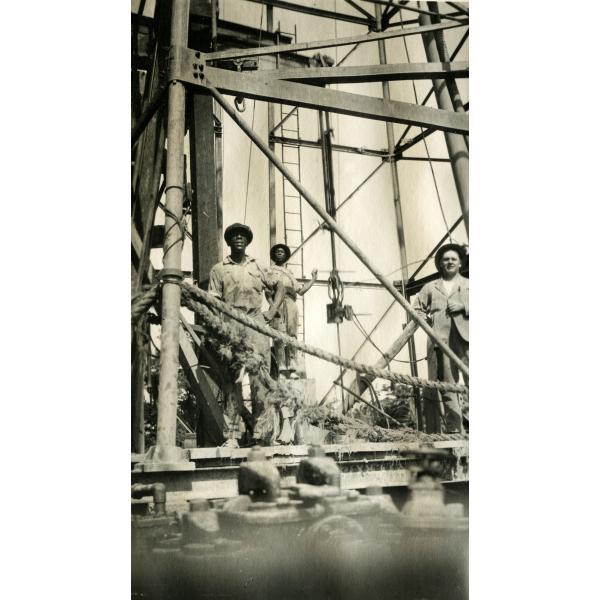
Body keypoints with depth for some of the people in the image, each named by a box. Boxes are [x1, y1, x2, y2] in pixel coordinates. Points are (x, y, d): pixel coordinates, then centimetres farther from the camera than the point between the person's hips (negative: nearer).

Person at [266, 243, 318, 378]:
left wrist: (313, 280, 17)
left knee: (292, 337, -4)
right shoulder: (271, 271, 15)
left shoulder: (290, 273, 27)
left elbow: (301, 291, 19)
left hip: (291, 306, 4)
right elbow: (268, 292, 2)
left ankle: (292, 369, -6)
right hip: (278, 305, -4)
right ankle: (281, 369, -12)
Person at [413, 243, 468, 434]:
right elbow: (417, 309, 21)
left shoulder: (468, 285, 19)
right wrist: (425, 318, 2)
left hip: (465, 338, -1)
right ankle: (454, 431, 3)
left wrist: (464, 306, -5)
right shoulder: (430, 287, 21)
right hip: (440, 340, 1)